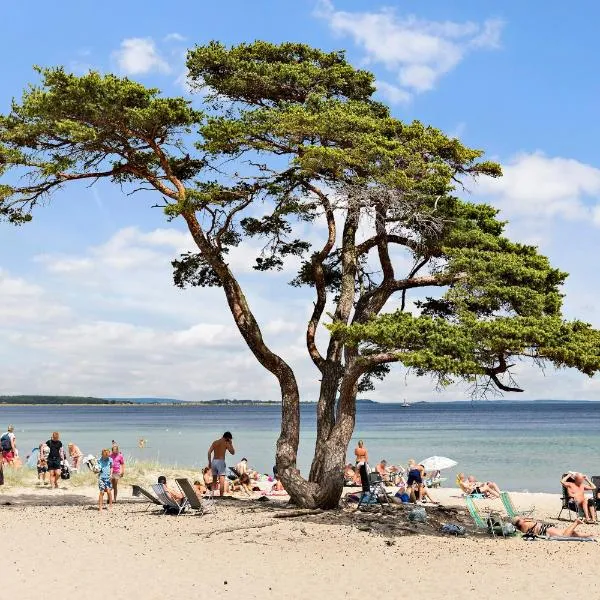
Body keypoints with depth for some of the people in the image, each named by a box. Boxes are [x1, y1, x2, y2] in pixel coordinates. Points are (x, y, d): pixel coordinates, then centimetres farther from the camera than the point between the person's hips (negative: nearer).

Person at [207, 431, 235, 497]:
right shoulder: (226, 443, -2)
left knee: (214, 480, 15)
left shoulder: (215, 442, 12)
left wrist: (209, 462, 10)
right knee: (222, 481, -7)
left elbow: (209, 452, 6)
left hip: (214, 461, 6)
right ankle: (221, 496, -14)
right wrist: (231, 444, 12)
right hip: (221, 462, -5)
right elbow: (232, 452, 3)